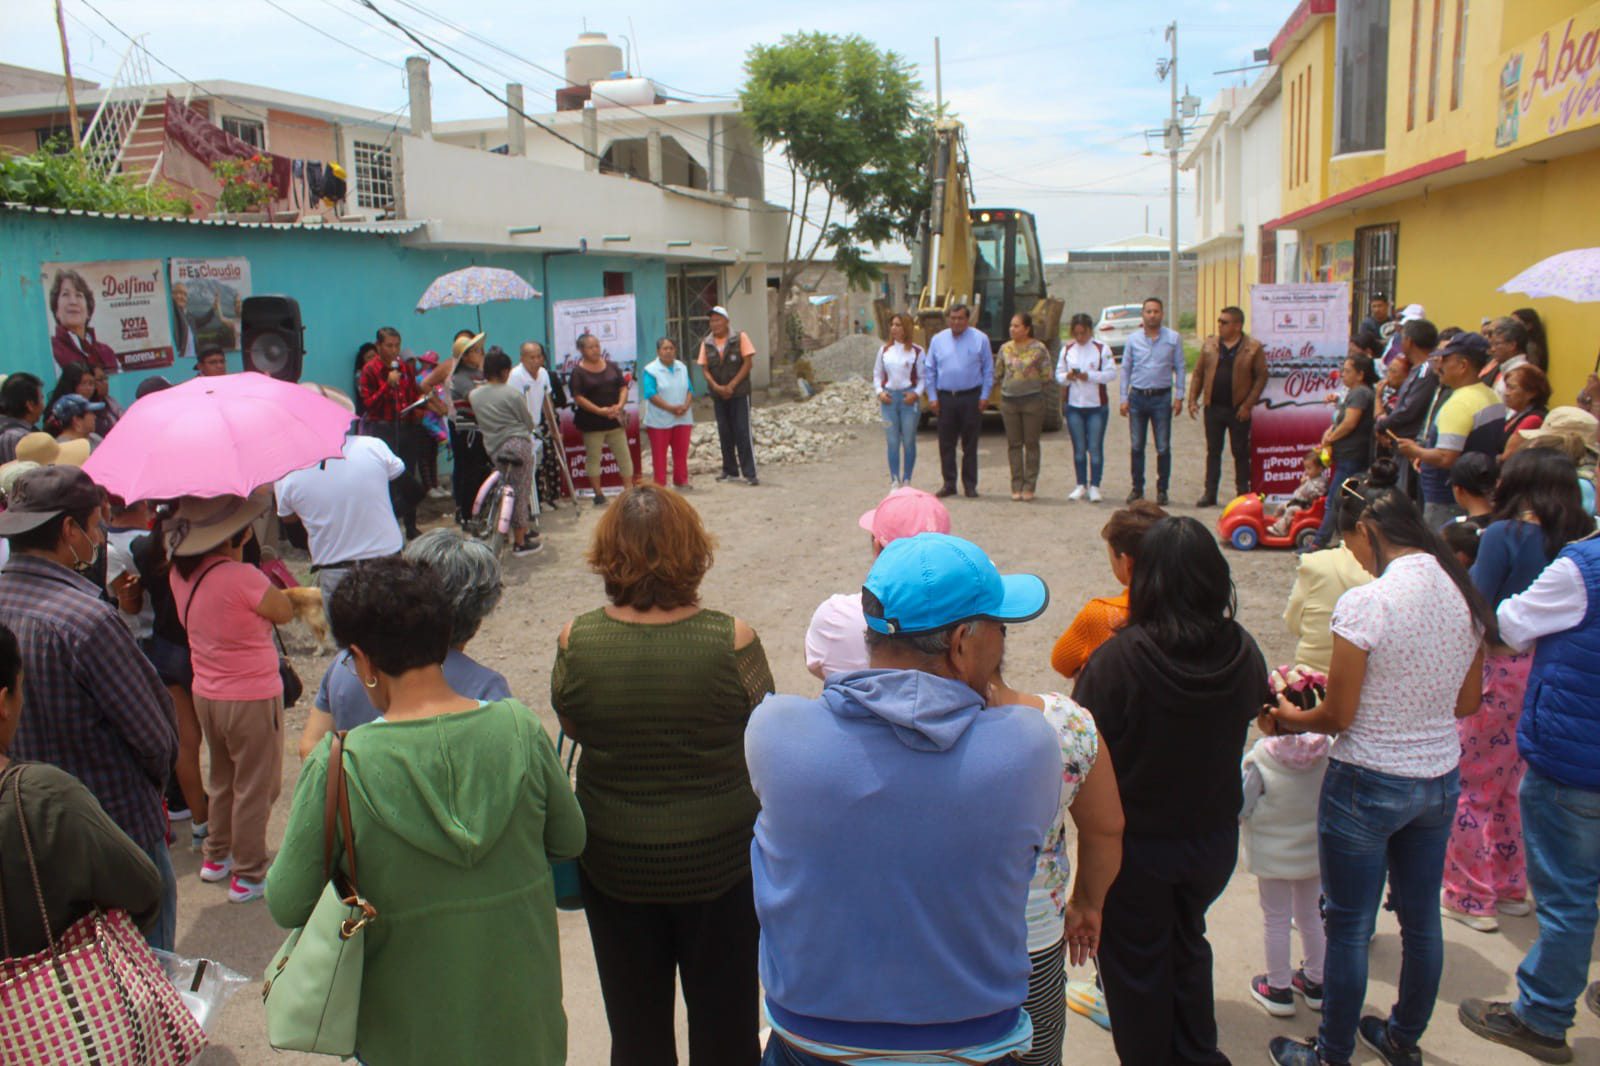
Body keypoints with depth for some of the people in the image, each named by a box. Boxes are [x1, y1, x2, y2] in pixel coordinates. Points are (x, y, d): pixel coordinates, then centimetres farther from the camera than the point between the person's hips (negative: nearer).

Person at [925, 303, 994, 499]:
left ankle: (970, 485, 11)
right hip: (945, 397, 2)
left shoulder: (980, 339, 2)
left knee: (970, 444, 3)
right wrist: (932, 397, 3)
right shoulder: (937, 340, 8)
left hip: (971, 398, -2)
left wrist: (984, 396, -3)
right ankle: (948, 484, 12)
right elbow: (930, 370, 10)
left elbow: (988, 369, 4)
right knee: (946, 444, 4)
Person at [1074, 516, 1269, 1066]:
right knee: (1188, 942, 29)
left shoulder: (1119, 659, -29)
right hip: (1215, 836, 5)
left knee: (1136, 962, 18)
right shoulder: (1244, 653, -14)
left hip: (1136, 843, -4)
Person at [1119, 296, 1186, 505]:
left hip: (1162, 397, -2)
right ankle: (1137, 488, 16)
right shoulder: (1133, 339, 5)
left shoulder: (1173, 338, 1)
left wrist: (1179, 396, -2)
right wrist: (1124, 398, 3)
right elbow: (1125, 369, 8)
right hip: (1137, 396, 2)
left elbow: (1179, 368, 4)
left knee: (1163, 447, 0)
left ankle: (1162, 490, 10)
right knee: (1136, 446, 7)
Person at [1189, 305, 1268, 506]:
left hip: (1238, 409, -3)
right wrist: (1193, 400, 1)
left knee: (1241, 453, 5)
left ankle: (1243, 494, 14)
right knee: (1213, 451, 8)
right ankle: (1210, 493, 13)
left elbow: (1261, 377, -4)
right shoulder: (1209, 344, 6)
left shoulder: (1253, 347, -4)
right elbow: (1198, 374, 9)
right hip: (1213, 407, 3)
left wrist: (1248, 405, -11)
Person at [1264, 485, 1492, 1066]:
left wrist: (1289, 719, 1)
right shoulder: (1465, 594, -3)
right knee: (1422, 919, 22)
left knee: (1350, 929, 10)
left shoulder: (1364, 604, -24)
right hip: (1440, 779, 7)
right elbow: (1468, 701, 7)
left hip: (1368, 784, -7)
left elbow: (1339, 716, -18)